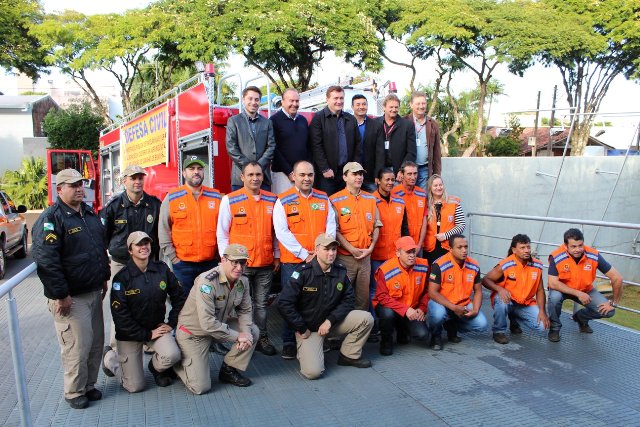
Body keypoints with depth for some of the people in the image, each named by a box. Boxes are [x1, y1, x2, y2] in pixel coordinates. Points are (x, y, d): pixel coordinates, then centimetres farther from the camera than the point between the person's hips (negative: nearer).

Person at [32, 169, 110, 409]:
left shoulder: (89, 213, 12)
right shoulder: (51, 219, -14)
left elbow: (102, 247, 22)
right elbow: (45, 260, -19)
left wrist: (104, 277, 20)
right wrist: (60, 295, -20)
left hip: (94, 292, 8)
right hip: (70, 298, -8)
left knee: (96, 342, 15)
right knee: (77, 346, -1)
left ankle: (89, 384, 32)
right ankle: (74, 392, 18)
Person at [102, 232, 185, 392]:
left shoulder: (162, 269, -5)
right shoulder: (122, 277, -15)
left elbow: (179, 296, 6)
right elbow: (120, 315, -15)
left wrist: (171, 323, 0)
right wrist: (147, 335, -14)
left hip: (157, 327, 3)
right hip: (129, 333, -2)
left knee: (172, 355, -28)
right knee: (135, 386, 1)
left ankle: (156, 367, 10)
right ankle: (110, 357, 29)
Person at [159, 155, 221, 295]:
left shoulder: (216, 197, 5)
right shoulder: (171, 198, 0)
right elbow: (163, 231, 2)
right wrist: (173, 257, -2)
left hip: (211, 263, 2)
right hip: (183, 264, -1)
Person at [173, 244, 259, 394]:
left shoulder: (243, 281, -7)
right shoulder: (207, 282, -30)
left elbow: (245, 310, 3)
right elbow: (207, 323, -33)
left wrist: (246, 331, -19)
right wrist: (237, 336, -26)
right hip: (194, 333, -7)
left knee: (252, 332, -11)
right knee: (200, 387, -10)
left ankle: (229, 370, 6)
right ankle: (175, 363, 19)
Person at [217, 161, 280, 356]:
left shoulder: (272, 200, 6)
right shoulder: (230, 200, -4)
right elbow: (222, 233, -1)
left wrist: (277, 255, 10)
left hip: (266, 264, 3)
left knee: (261, 303, 12)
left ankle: (262, 338, 24)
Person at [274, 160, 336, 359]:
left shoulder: (324, 199, 10)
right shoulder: (283, 201, -1)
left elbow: (331, 227, 7)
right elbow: (282, 232, -8)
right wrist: (304, 254, -12)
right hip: (292, 261, -3)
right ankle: (289, 343, 15)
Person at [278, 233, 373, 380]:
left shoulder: (341, 272, -3)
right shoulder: (303, 272, -17)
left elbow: (348, 300, -1)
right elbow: (284, 303, -20)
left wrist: (330, 320, -15)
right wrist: (302, 329, -14)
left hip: (333, 322, 5)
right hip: (309, 327, -4)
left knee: (366, 318, -14)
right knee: (313, 371, -22)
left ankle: (349, 355, 6)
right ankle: (304, 350, 13)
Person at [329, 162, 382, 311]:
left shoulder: (370, 199, 9)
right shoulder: (335, 200, -7)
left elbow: (376, 226, 10)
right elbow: (334, 230, -11)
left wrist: (370, 248, -2)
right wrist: (352, 250, -13)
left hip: (366, 257, 4)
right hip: (345, 257, -4)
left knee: (364, 295, 12)